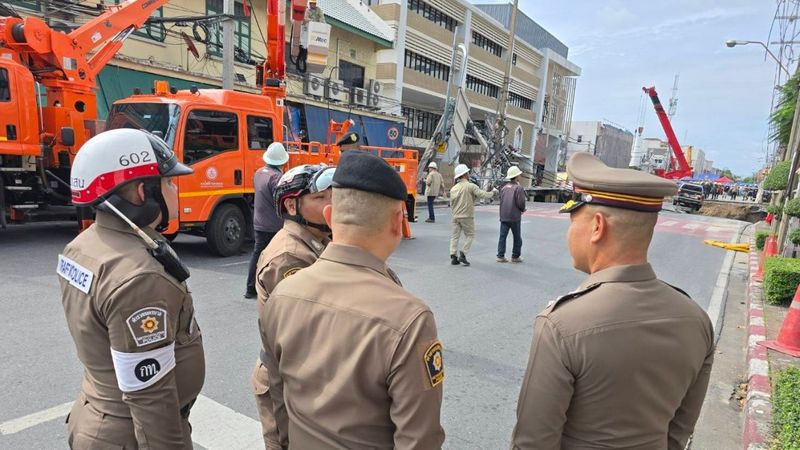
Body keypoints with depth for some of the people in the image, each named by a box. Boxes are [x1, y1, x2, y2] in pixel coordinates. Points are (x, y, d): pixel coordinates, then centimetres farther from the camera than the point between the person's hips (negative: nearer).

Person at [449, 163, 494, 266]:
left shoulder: (453, 188, 7)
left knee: (455, 236, 9)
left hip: (456, 216, 5)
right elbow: (483, 194, -13)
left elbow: (451, 204, 10)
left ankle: (453, 256, 5)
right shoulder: (471, 186, -10)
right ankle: (462, 254, -2)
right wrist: (492, 192, 5)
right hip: (467, 216, -5)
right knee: (470, 235, 8)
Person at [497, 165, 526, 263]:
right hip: (515, 217, -5)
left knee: (502, 236, 6)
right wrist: (522, 209, 6)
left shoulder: (504, 187, 8)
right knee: (517, 238, 9)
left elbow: (501, 200, 11)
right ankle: (515, 257, 14)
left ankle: (500, 256, 3)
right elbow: (521, 203, -17)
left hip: (503, 216, 5)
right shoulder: (518, 188, -12)